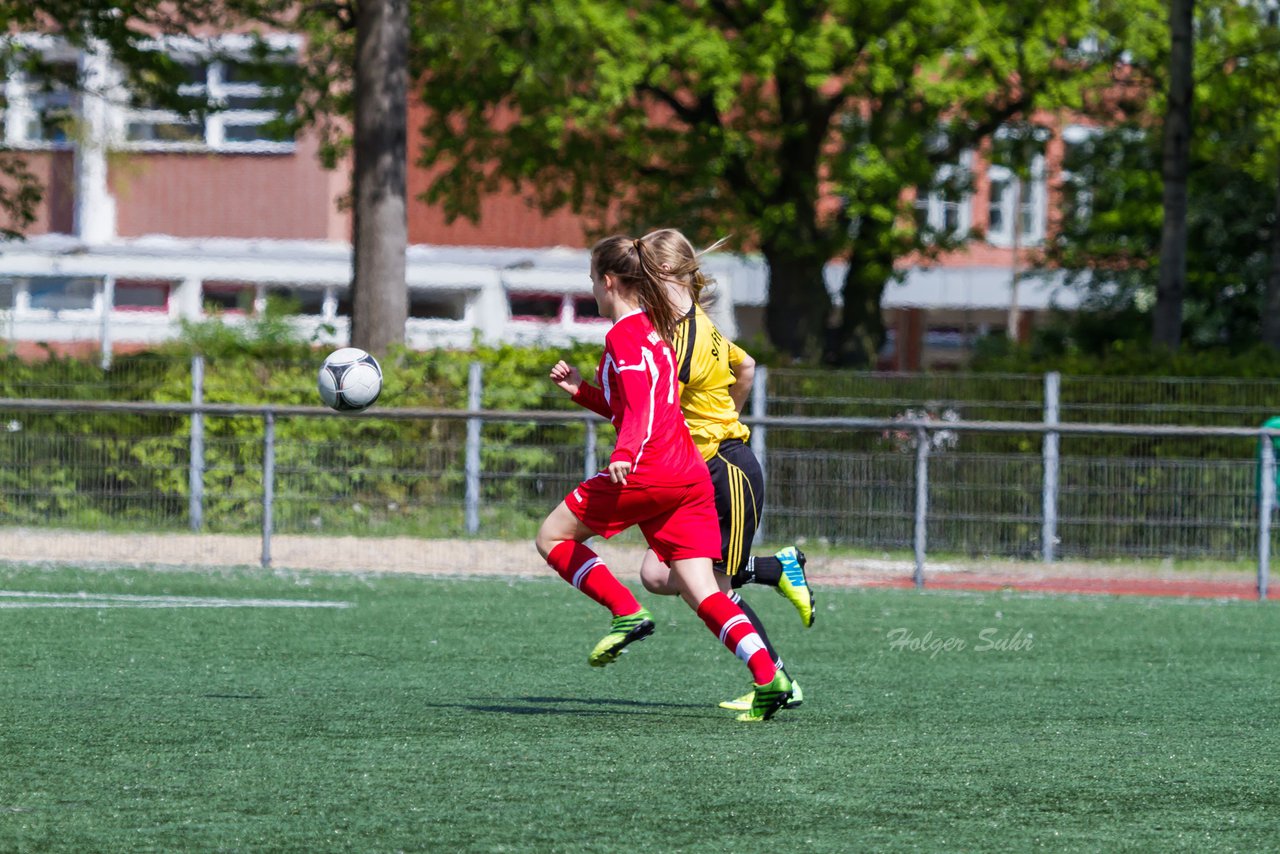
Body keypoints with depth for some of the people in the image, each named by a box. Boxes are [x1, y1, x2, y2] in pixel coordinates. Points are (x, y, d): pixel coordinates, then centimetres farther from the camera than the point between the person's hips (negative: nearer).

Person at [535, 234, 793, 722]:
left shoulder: (624, 334, -5)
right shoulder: (654, 328, 24)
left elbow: (641, 401, -21)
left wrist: (625, 452, -35)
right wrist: (581, 390, 32)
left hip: (646, 471, -9)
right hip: (690, 475, 9)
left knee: (552, 537, 9)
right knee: (700, 591, 2)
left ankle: (627, 614, -5)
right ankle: (768, 678, -16)